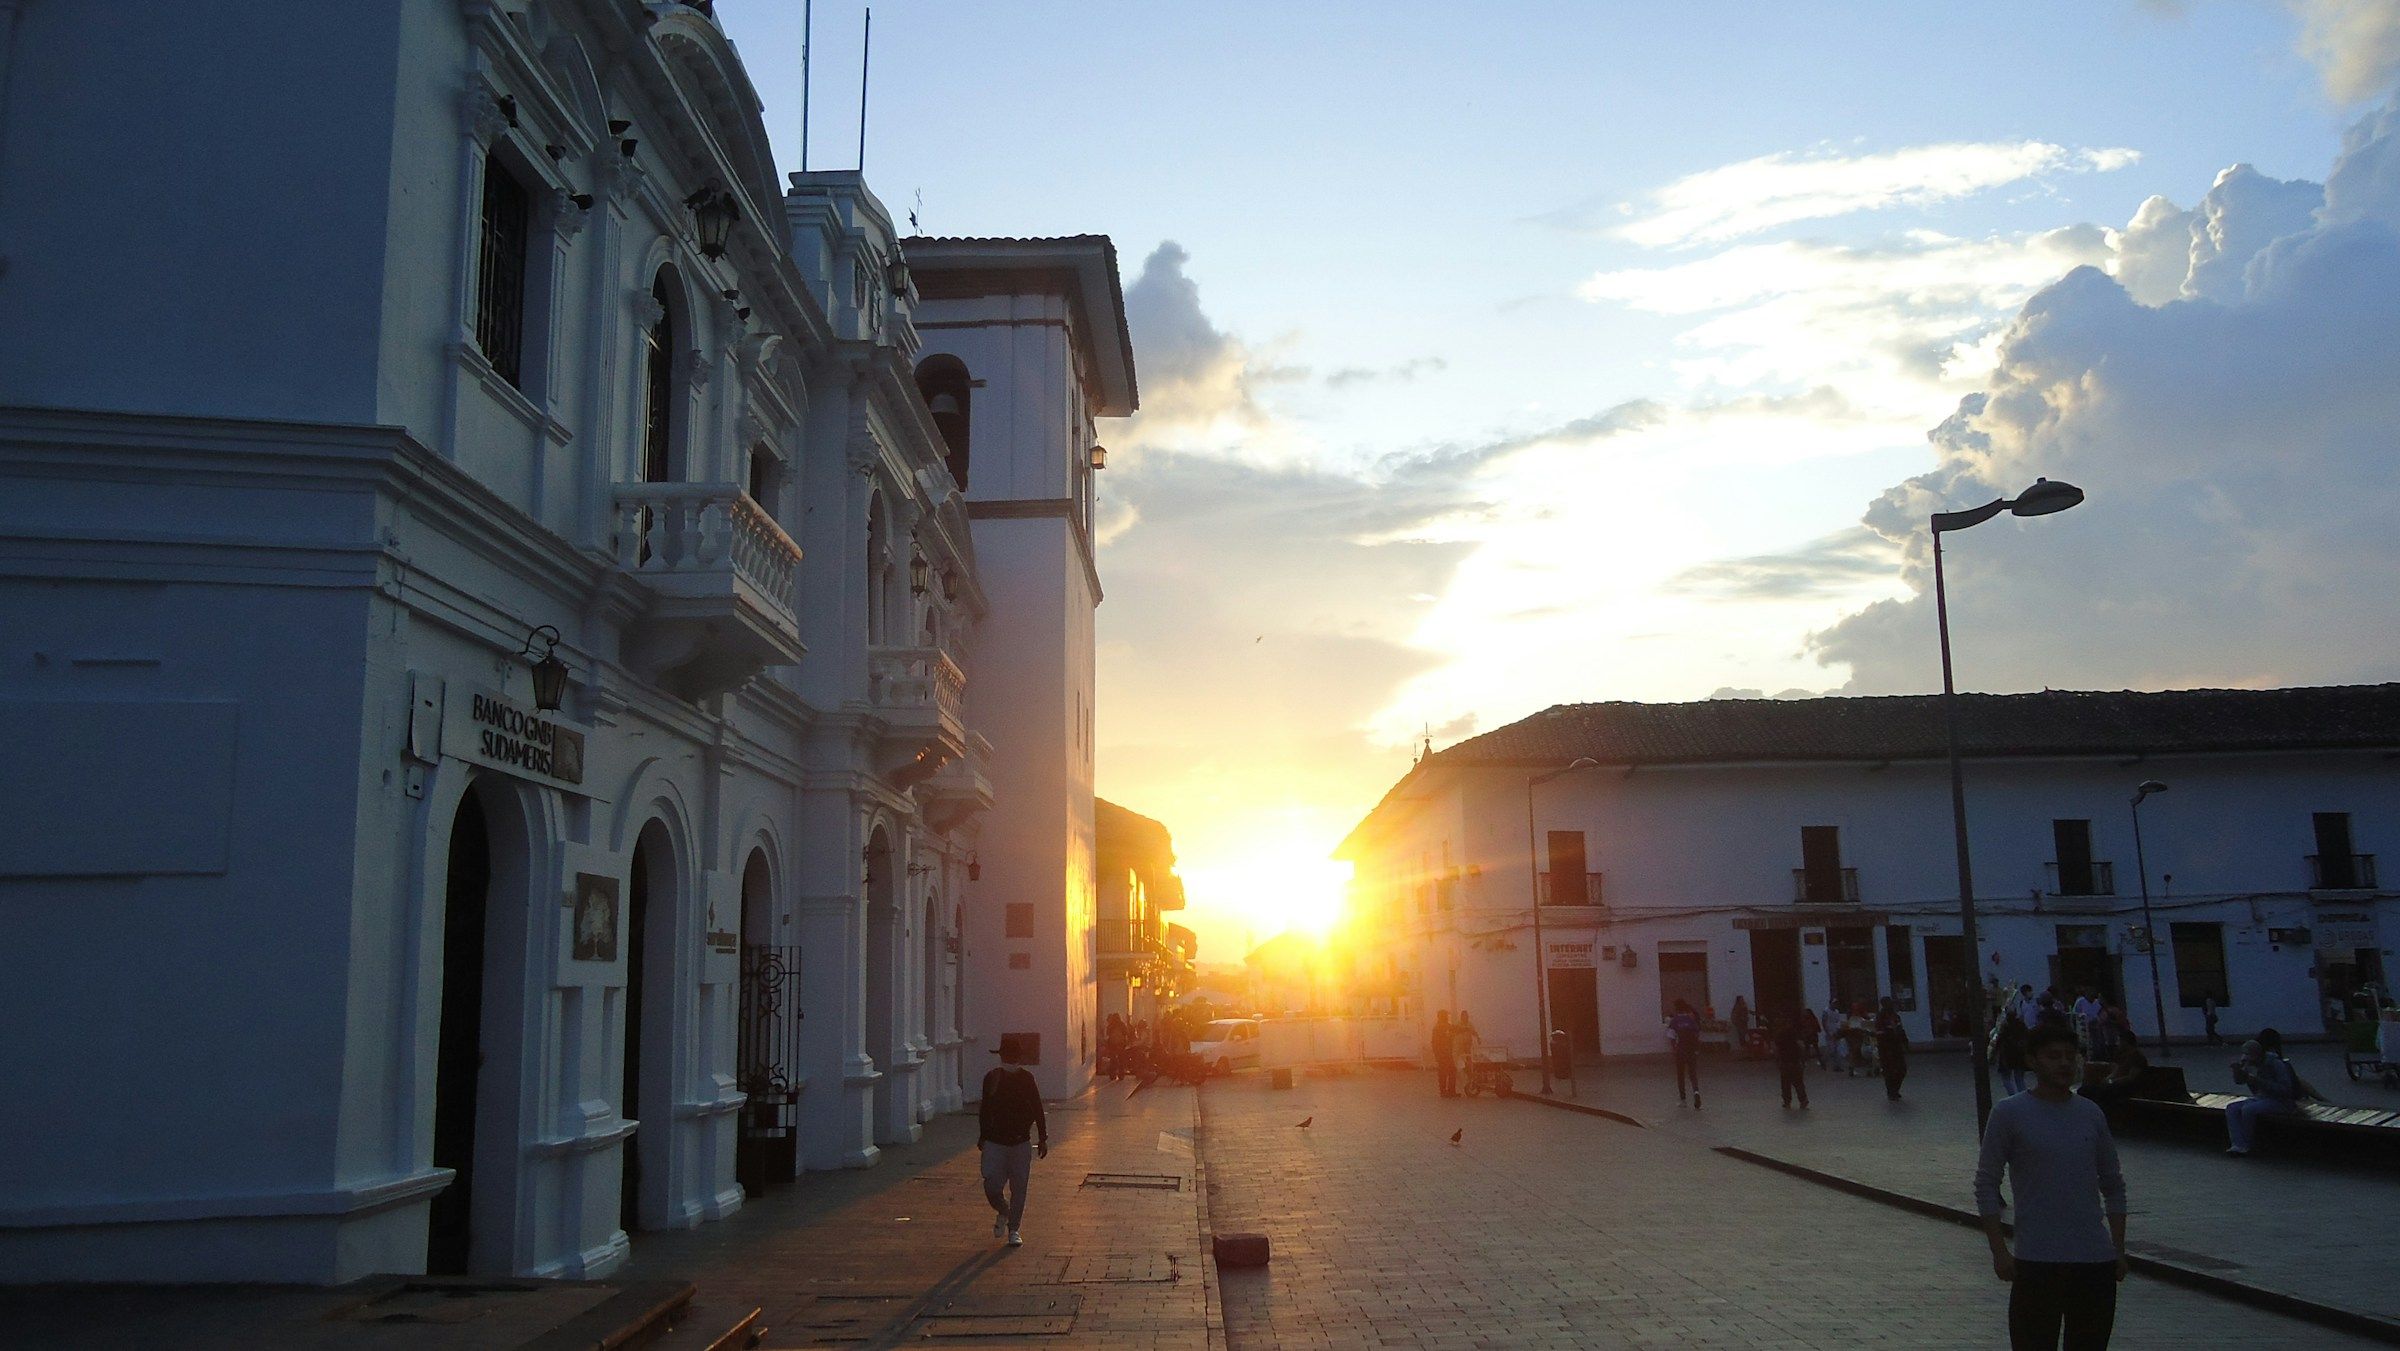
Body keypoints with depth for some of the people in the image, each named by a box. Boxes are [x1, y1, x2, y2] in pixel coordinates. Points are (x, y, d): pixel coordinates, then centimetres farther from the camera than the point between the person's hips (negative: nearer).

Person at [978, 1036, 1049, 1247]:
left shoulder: (1026, 1078, -1)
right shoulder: (992, 1078, 0)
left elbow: (1038, 1110, 4)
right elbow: (984, 1110, 9)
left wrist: (1042, 1138, 3)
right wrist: (983, 1137, 11)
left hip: (1021, 1143, 0)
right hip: (995, 1141, 0)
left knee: (1019, 1188, 3)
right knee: (991, 1186, -4)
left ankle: (1014, 1230, 17)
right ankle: (1003, 1212, 27)